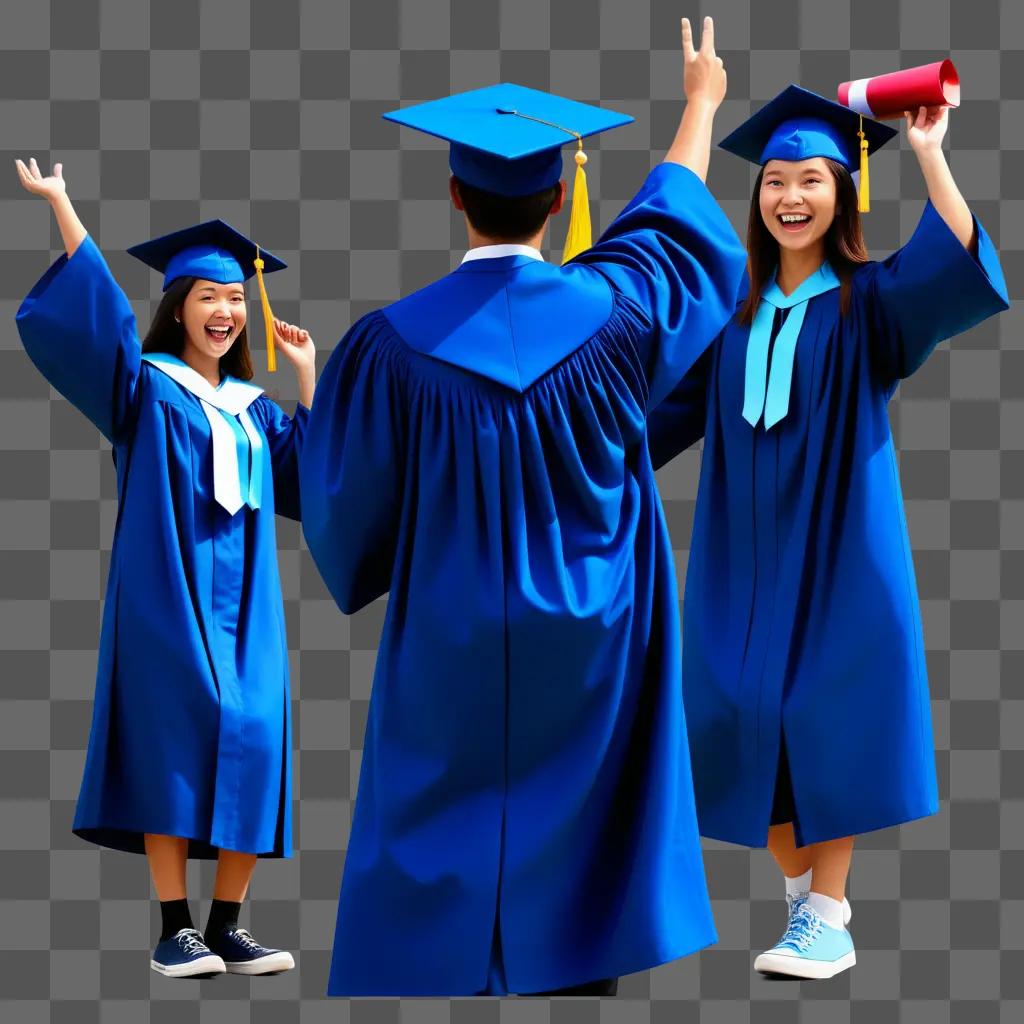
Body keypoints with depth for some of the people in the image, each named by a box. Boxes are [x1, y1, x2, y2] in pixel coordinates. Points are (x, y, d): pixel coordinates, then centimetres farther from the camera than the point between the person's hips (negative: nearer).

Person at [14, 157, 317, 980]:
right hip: (168, 598, -5)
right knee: (175, 744, -10)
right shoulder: (145, 387, 4)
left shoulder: (256, 409, 19)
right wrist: (61, 206, -13)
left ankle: (227, 926, 3)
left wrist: (308, 380, 12)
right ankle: (175, 929, -7)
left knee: (248, 749, -2)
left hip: (244, 603, 5)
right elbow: (97, 310, -7)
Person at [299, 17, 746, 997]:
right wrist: (701, 99, 32)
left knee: (437, 909, 6)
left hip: (447, 668, -1)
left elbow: (345, 518, -2)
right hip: (588, 662, 1)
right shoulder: (612, 312, -8)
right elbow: (675, 213, 14)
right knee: (578, 868, 10)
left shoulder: (389, 346, -12)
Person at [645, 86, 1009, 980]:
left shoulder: (870, 302, -4)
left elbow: (954, 269, -22)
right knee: (753, 722, 5)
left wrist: (930, 156, -29)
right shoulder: (735, 309, 8)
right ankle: (803, 893, 20)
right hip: (745, 551, 4)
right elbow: (673, 402, 16)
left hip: (838, 545, -4)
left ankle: (828, 917, 5)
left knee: (827, 717, -4)